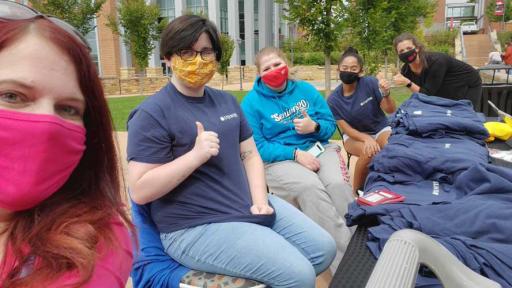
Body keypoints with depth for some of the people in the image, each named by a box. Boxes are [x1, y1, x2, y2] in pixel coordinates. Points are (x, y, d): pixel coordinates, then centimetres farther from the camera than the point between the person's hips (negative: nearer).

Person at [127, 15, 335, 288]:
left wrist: (260, 199, -5)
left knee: (324, 249, 8)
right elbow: (139, 191, -16)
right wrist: (196, 154, -26)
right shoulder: (152, 114, -11)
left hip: (249, 207, 8)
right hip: (195, 227, -7)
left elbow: (250, 154, 13)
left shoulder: (226, 101, 13)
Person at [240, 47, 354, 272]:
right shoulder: (251, 102, -1)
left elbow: (330, 124, 11)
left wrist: (315, 127, -14)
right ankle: (345, 255, -27)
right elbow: (257, 147, -9)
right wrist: (295, 153, -19)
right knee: (310, 187, -33)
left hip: (319, 149, 4)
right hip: (279, 160, -3)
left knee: (338, 184, -28)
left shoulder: (306, 89, 10)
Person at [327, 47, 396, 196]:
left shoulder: (370, 82, -17)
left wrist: (386, 94, -37)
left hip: (380, 129, 1)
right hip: (354, 135, 0)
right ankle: (356, 191, -11)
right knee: (369, 152, -33)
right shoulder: (333, 99, -14)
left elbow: (390, 110, -15)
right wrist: (367, 139, -31)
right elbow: (345, 128, -13)